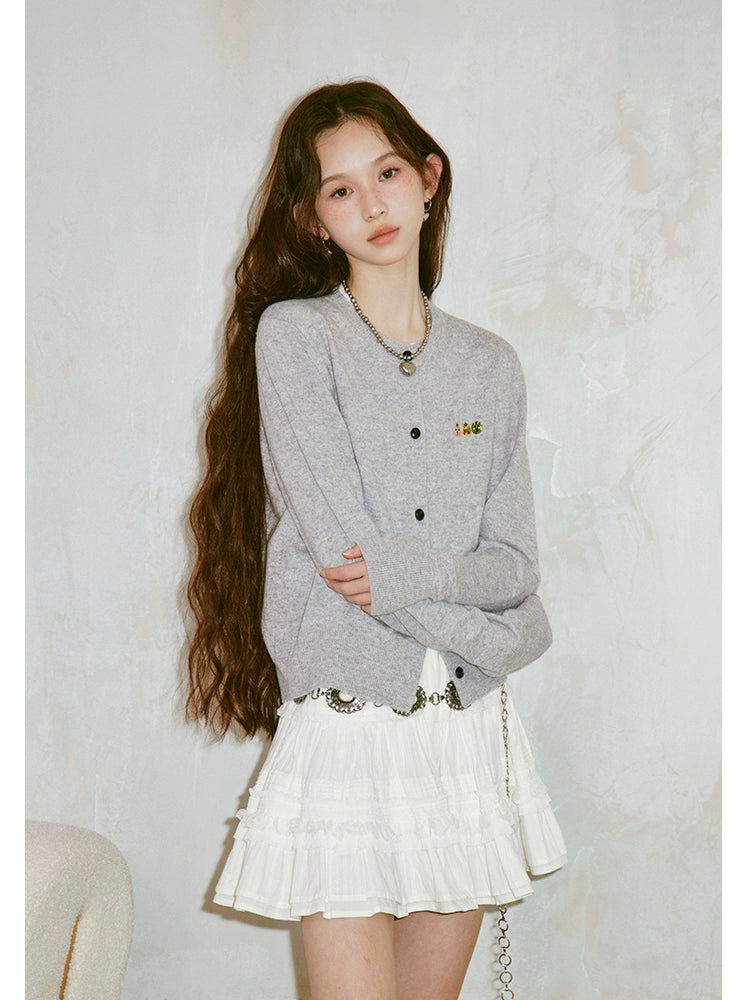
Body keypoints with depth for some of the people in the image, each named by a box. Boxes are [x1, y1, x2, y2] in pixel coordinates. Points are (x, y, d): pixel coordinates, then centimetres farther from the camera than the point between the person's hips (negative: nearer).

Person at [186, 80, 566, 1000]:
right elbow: (339, 540, -11)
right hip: (344, 727, -4)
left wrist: (406, 569, -16)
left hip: (469, 733, 4)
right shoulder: (292, 334, -3)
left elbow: (514, 562, 3)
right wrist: (493, 636, -5)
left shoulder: (491, 366, 9)